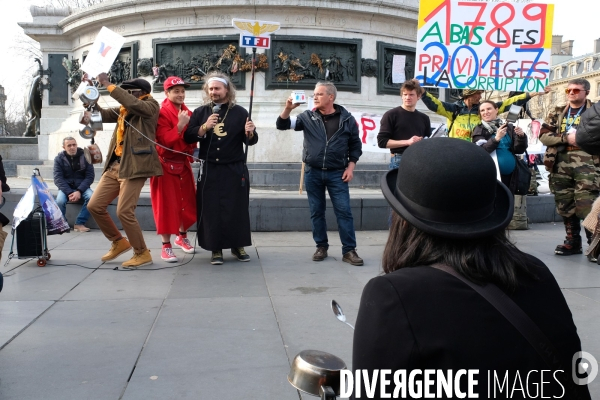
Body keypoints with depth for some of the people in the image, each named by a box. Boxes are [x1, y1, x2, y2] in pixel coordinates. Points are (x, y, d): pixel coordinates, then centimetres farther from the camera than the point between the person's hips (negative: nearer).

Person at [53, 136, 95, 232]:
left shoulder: (85, 156, -1)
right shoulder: (59, 158, 0)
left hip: (82, 187, 0)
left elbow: (90, 176, -5)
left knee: (91, 197, -32)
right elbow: (58, 179, -6)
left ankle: (79, 223, -20)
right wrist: (69, 193, -21)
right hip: (66, 188, 0)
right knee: (60, 201, -32)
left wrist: (79, 191, -18)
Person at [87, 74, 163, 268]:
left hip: (134, 167, -8)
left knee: (124, 212, -10)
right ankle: (119, 242, 25)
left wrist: (107, 84, -16)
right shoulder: (124, 109, 19)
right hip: (114, 166, 8)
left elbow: (132, 103, -22)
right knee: (94, 206, 8)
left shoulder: (150, 106, -3)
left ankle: (142, 253, 7)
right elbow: (102, 114, 17)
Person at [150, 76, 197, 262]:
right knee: (167, 205, -3)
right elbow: (164, 141, -22)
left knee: (187, 202, 12)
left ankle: (182, 236, 33)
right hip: (166, 165, -6)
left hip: (183, 164, 7)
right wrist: (179, 126, -28)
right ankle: (166, 246, 6)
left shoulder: (188, 113, 8)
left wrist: (194, 151, -1)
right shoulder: (162, 113, -13)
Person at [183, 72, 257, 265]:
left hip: (235, 169, -1)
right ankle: (215, 249, 14)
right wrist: (204, 128, -16)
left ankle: (238, 245, 20)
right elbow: (187, 138, -1)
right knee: (211, 209, 2)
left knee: (237, 208, 5)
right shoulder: (200, 112, 6)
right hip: (209, 170, 1)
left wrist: (250, 133, -21)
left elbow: (251, 141, 2)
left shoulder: (240, 112, 3)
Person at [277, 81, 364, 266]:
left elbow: (355, 145, 6)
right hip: (313, 173, 2)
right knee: (316, 212, 8)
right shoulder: (308, 117, 3)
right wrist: (287, 109, -18)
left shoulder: (347, 119, 0)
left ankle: (349, 250, 4)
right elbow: (282, 125, 0)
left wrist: (350, 167, -2)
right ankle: (321, 247, 20)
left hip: (337, 173, -1)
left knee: (344, 211, -3)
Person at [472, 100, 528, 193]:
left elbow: (519, 150, 7)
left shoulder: (509, 128, 13)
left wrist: (521, 136, -11)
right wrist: (496, 138, -27)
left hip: (510, 176, 5)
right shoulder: (479, 130, 3)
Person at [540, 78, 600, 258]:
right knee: (565, 206, 7)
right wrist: (566, 138, -9)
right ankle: (573, 241, 20)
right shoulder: (558, 113, 16)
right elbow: (543, 136, 6)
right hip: (561, 165, 4)